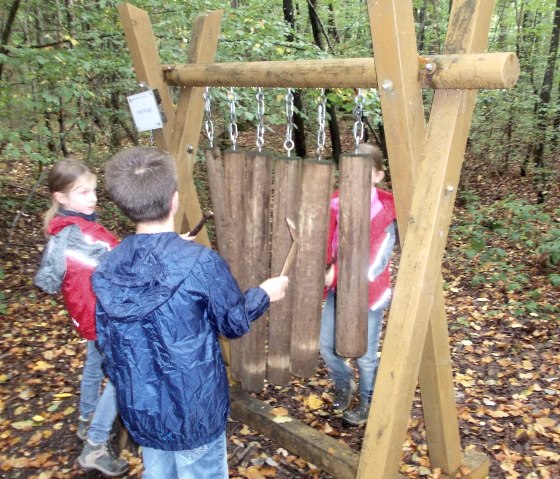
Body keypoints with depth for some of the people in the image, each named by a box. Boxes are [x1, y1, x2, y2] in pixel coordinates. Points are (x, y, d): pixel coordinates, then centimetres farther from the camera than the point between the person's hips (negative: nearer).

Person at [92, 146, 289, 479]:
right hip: (195, 409, -4)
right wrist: (264, 294, 10)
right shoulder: (201, 263, -24)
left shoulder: (106, 270, -9)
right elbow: (235, 323, -9)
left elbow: (107, 345, 2)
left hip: (140, 409, 5)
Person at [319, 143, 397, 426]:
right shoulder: (336, 202, -3)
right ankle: (344, 385, 43)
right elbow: (325, 244, -3)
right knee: (326, 345, 12)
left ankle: (368, 403, 35)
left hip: (368, 292, -5)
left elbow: (378, 259, -20)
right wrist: (326, 272, -23)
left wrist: (339, 272, -28)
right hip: (336, 289, 5)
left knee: (365, 353, 8)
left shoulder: (387, 209, -17)